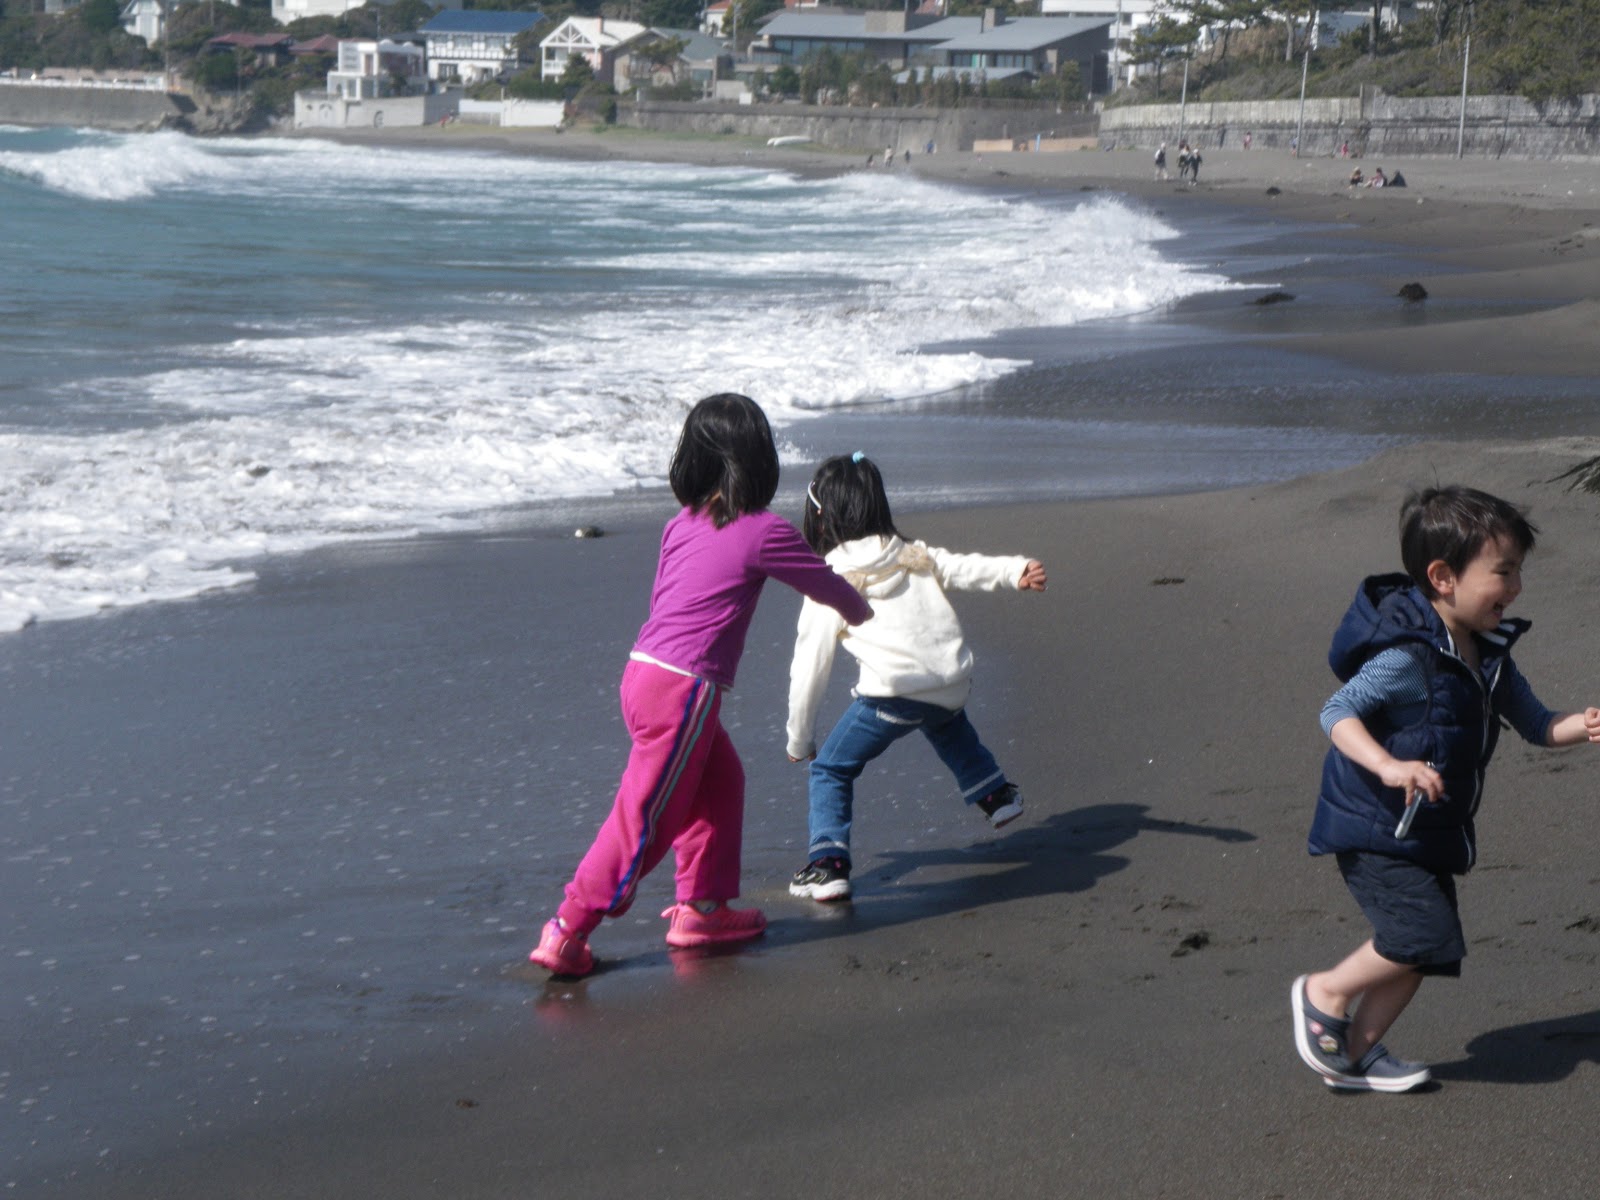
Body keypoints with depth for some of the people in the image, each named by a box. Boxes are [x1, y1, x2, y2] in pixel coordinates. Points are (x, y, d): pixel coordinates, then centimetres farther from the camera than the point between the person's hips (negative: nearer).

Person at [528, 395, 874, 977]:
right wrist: (859, 611, 28)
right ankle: (567, 931, 1)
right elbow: (825, 585, 6)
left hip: (645, 671, 8)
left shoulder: (682, 526, 10)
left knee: (720, 782, 21)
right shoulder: (764, 534, -8)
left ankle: (702, 906, 28)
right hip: (682, 690, -8)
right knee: (645, 820, -2)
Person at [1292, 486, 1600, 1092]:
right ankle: (1324, 993, 6)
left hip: (1431, 833, 9)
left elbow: (1534, 723, 10)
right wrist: (1387, 765, -42)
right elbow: (1339, 713, -27)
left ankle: (1356, 1053, 20)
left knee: (1428, 951, 7)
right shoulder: (1407, 657, -23)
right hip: (1373, 829, -9)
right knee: (1424, 933, -17)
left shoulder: (1489, 655, 4)